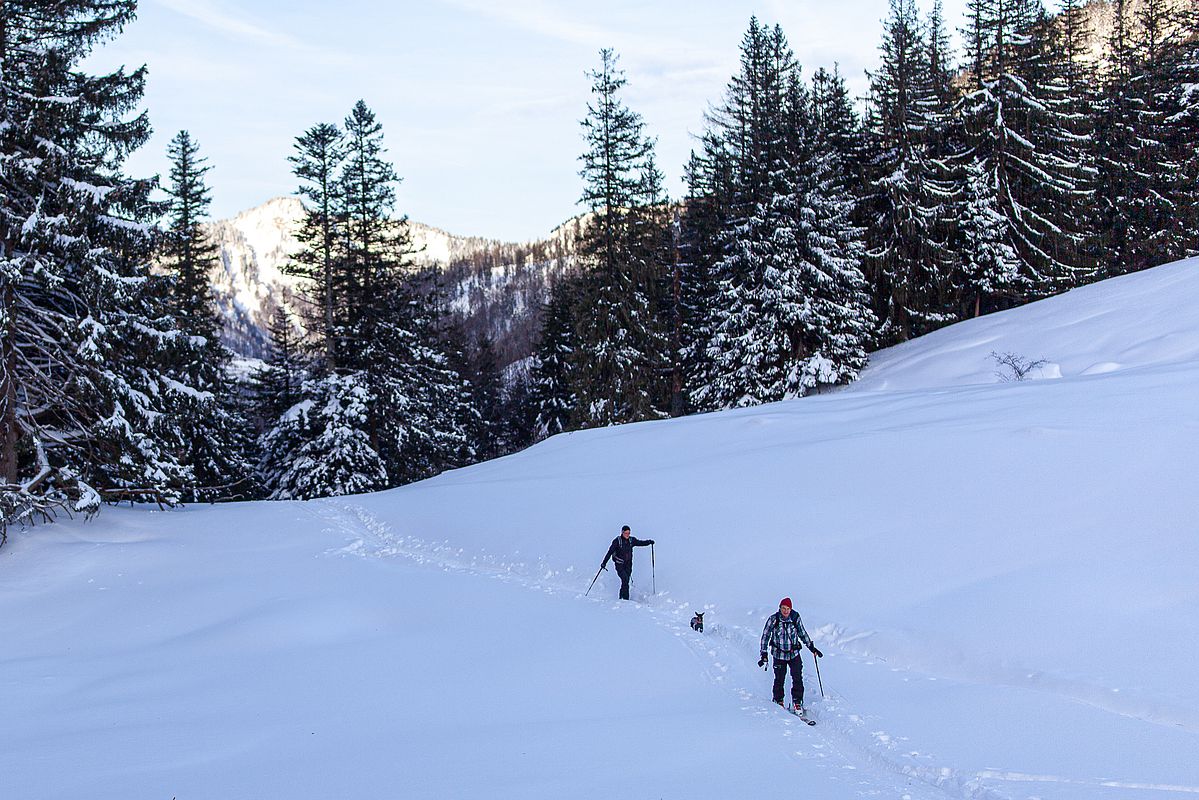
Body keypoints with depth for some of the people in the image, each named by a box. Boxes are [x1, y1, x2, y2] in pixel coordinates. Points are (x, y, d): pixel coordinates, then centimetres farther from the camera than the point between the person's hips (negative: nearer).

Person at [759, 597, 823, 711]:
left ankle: (797, 702, 7)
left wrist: (812, 647, 12)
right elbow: (765, 636, -4)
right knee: (779, 679, 6)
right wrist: (764, 654, -10)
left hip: (794, 654, 1)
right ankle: (778, 701, 27)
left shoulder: (795, 618, -7)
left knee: (797, 678, -7)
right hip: (779, 655, -1)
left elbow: (802, 633, 9)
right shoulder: (773, 619, -12)